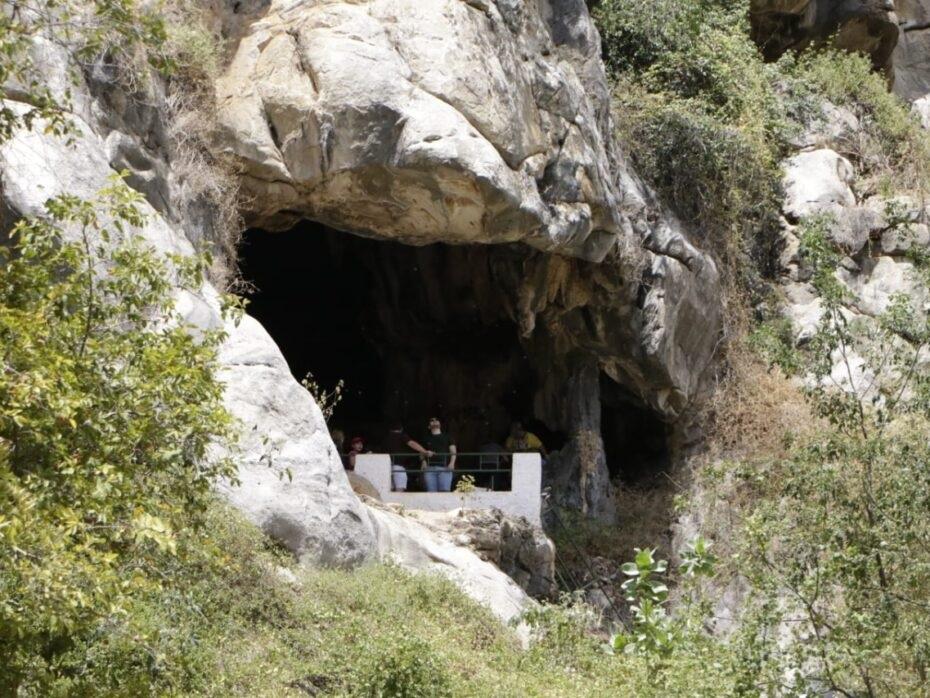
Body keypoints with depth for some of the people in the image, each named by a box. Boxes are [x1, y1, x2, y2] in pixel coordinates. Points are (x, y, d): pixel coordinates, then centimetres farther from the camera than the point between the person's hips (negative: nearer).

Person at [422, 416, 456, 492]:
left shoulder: (447, 437, 18)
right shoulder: (426, 439, 21)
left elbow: (453, 452, 11)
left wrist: (452, 463, -6)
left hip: (444, 468, -1)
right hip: (430, 468, 1)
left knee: (445, 491, -15)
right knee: (431, 492, -7)